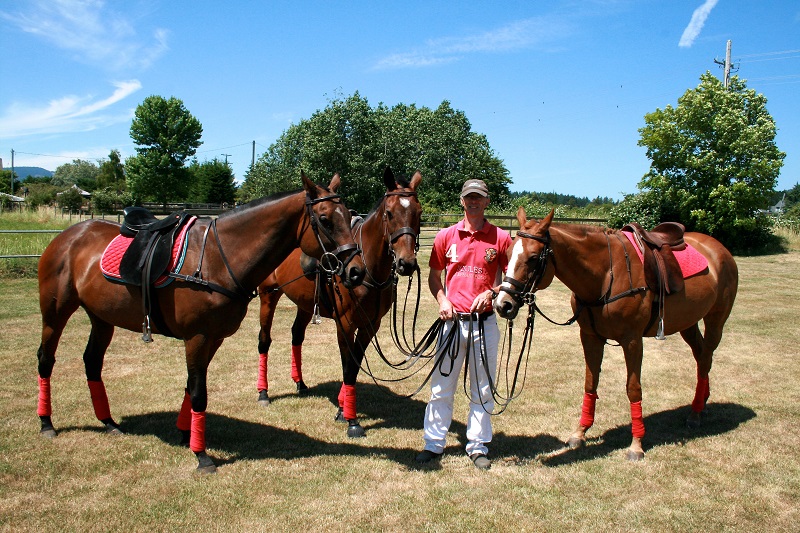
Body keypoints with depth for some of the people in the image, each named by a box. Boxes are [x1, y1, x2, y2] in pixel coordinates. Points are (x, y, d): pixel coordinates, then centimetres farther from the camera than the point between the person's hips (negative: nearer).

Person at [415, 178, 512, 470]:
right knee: (441, 386, 6)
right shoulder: (446, 236, 4)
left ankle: (478, 446, 23)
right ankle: (433, 444, 19)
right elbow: (434, 276, 11)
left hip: (485, 322, 0)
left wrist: (491, 293, -14)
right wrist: (442, 300, -6)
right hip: (452, 320, 1)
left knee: (483, 389, 9)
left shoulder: (501, 238, 0)